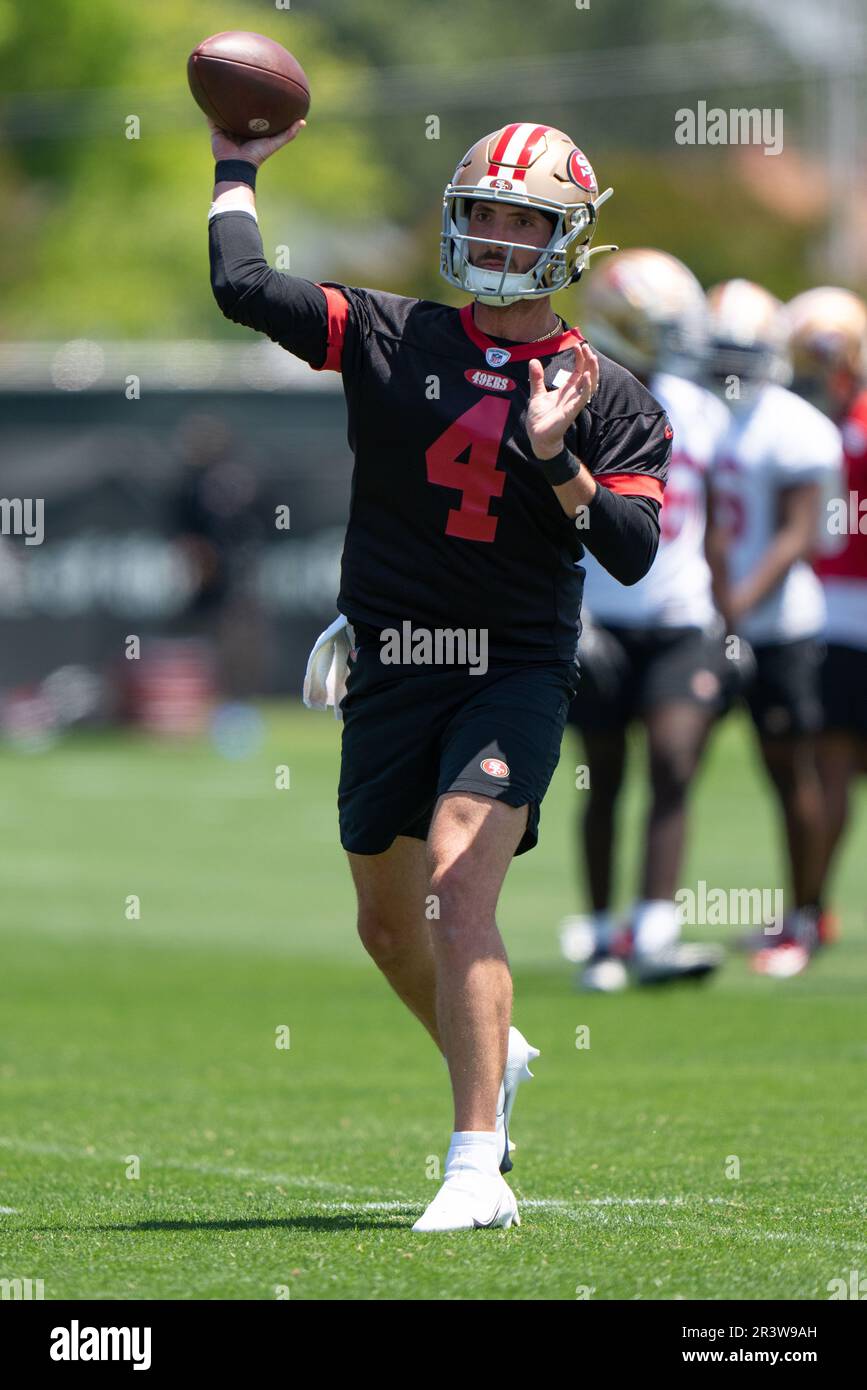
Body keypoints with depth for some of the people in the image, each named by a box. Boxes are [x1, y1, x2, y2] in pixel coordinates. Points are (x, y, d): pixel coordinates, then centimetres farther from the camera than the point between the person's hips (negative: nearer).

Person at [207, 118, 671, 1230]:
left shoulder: (608, 398, 0)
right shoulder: (391, 338, 2)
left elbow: (631, 554, -9)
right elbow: (243, 286, -6)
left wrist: (556, 458, -22)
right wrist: (236, 165, 4)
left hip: (515, 670, -3)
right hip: (389, 668, 3)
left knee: (459, 898, -21)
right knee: (388, 924, 15)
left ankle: (477, 1168, -23)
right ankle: (495, 1060, 45)